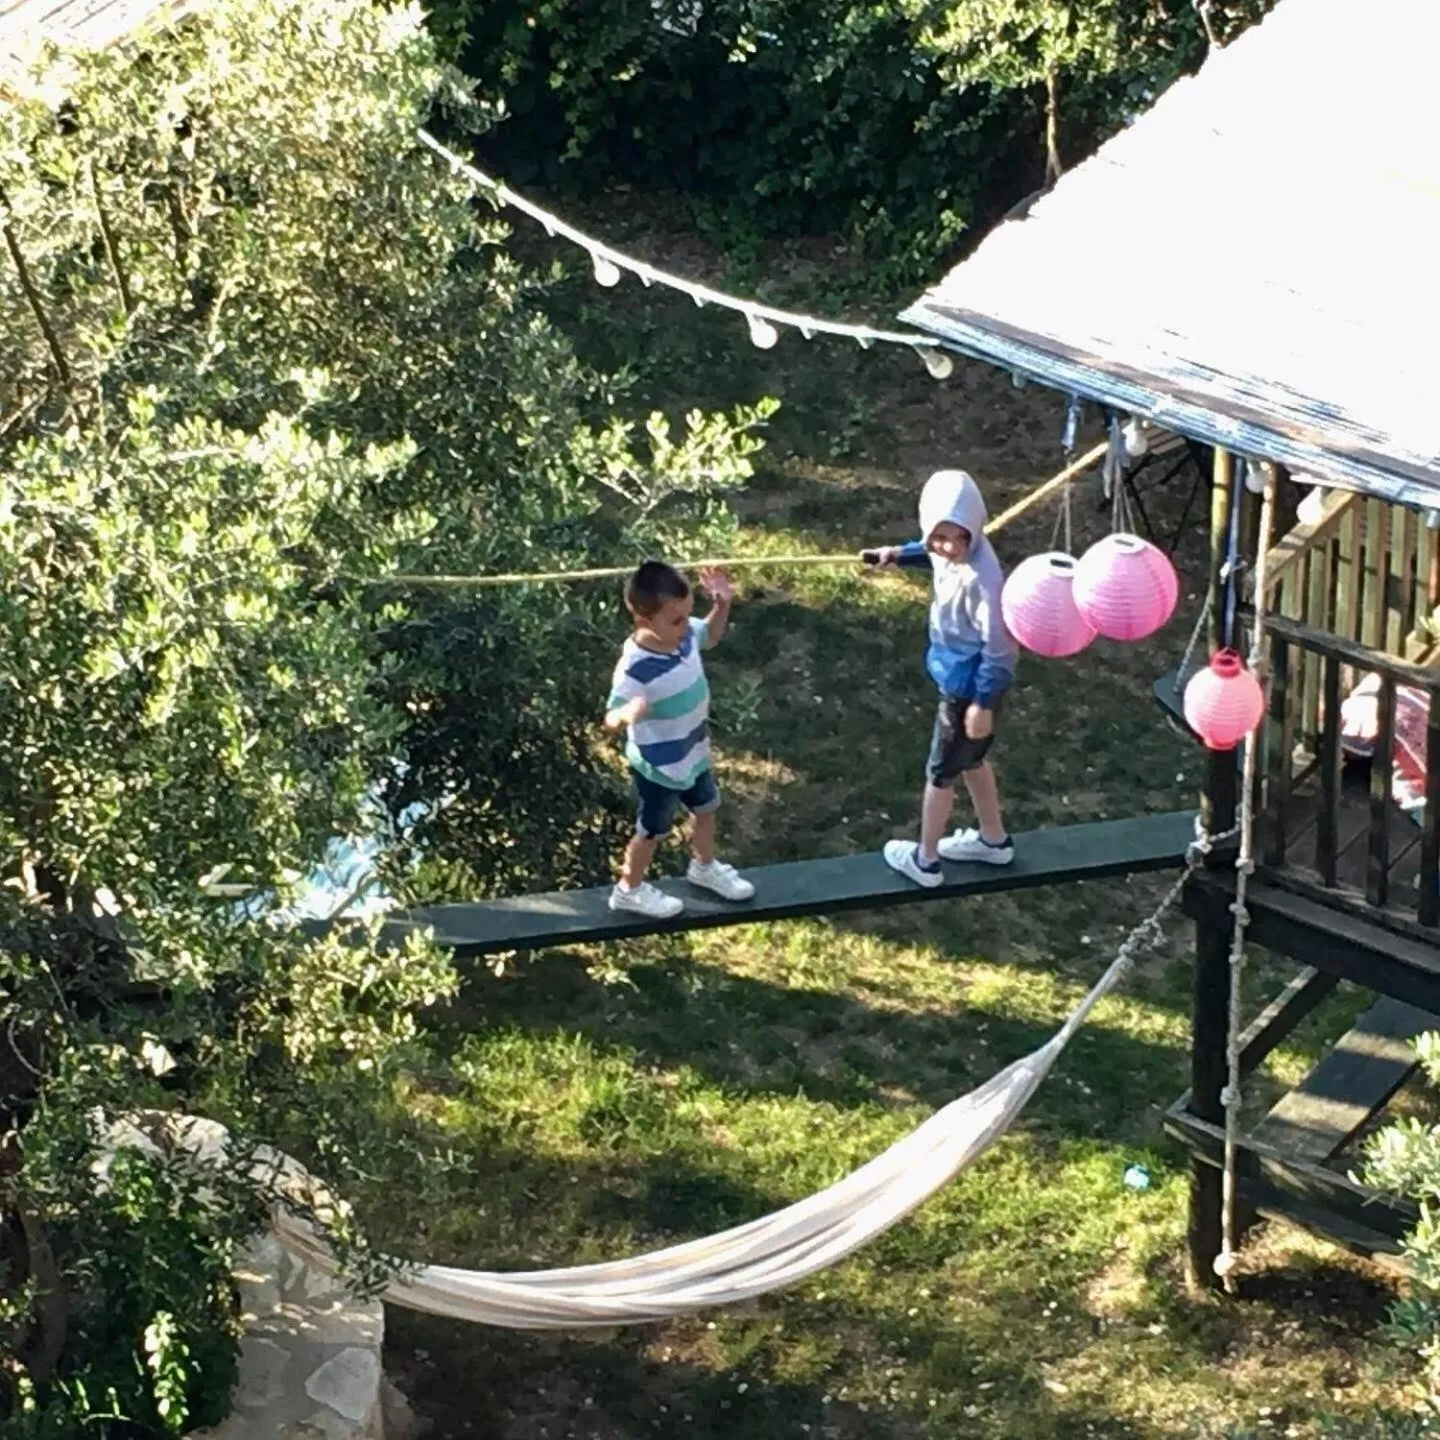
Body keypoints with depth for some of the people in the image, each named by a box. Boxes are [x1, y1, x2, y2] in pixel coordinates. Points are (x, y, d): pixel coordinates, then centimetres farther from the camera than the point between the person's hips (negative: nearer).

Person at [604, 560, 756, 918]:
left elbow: (711, 635, 7)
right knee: (653, 831, 17)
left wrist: (722, 604, -12)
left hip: (694, 753, 7)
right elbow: (611, 719, -37)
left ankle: (705, 867, 58)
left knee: (706, 809, 30)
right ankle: (629, 890, 42)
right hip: (658, 767, -7)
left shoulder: (685, 635, -16)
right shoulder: (636, 670, -39)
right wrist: (628, 713, -61)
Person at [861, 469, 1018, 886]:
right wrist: (898, 554, 6)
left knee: (941, 771, 13)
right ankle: (994, 840, 49)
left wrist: (983, 704, -22)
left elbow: (999, 646, -29)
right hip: (960, 677, 9)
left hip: (968, 686, -9)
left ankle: (924, 860, 34)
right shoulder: (952, 551, -12)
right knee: (969, 758, 28)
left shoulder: (981, 578, -37)